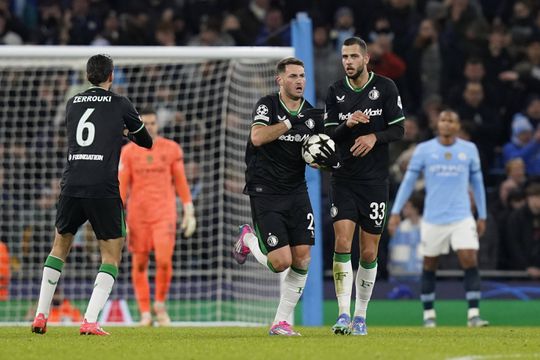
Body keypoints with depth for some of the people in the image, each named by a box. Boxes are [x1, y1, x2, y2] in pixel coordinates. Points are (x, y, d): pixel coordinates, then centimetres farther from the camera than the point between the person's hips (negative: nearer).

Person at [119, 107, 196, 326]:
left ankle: (160, 304, 8)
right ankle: (145, 313, 10)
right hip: (137, 215, 1)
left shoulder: (171, 149, 4)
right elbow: (121, 186, 2)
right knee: (139, 264, 1)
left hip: (164, 214, -1)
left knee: (164, 261, -14)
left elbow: (181, 182, 8)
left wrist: (189, 212, 4)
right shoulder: (128, 152, 4)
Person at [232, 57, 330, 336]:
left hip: (296, 191, 5)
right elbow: (257, 137, -25)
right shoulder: (268, 105, -8)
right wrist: (291, 121, -25)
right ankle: (249, 239, 22)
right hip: (265, 193, -5)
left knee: (302, 259, -5)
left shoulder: (312, 115, 7)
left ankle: (281, 322, 7)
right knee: (281, 262, -11)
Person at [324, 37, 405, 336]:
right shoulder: (335, 92, 5)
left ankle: (360, 316, 17)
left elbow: (398, 129, 0)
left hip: (375, 179, -1)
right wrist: (347, 124, -17)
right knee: (342, 243, -14)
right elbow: (328, 134, 3)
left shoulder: (385, 87, -1)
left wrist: (374, 137, -18)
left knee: (368, 253, 3)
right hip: (343, 179, 1)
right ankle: (343, 315, -15)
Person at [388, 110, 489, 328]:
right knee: (429, 266, 6)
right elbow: (408, 181, 4)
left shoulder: (469, 150, 5)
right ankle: (428, 314, 20)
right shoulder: (424, 150, 1)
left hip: (462, 218, 0)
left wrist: (482, 216, 15)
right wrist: (395, 212, -1)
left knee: (470, 261, -14)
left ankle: (473, 314, -13)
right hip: (433, 218, 0)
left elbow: (477, 183, 14)